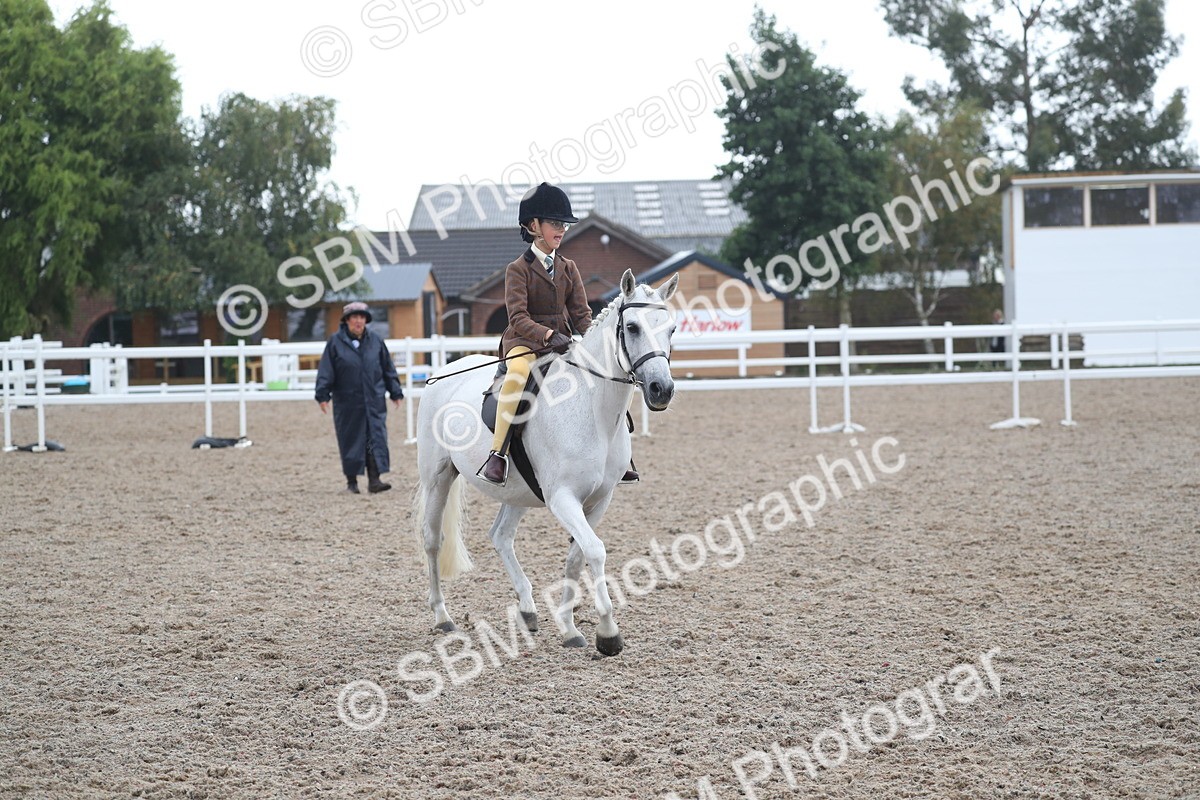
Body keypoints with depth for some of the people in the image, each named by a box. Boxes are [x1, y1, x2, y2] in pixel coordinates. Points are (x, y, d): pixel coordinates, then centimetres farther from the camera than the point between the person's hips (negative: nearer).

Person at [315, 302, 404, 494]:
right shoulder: (335, 342, -2)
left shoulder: (375, 341, 6)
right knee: (350, 441, 5)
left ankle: (374, 480, -8)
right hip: (347, 404, -2)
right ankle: (351, 481, 15)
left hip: (374, 402, 2)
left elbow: (388, 369, 12)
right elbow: (326, 372, -3)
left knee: (376, 440, -6)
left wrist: (396, 393, 11)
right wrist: (323, 395, -9)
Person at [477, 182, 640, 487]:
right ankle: (497, 454, -35)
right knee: (518, 374, -39)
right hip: (524, 341, -6)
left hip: (563, 339, 6)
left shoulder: (568, 268, 11)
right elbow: (518, 318, -16)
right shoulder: (518, 269, -6)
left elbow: (581, 312, 7)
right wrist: (548, 335, -32)